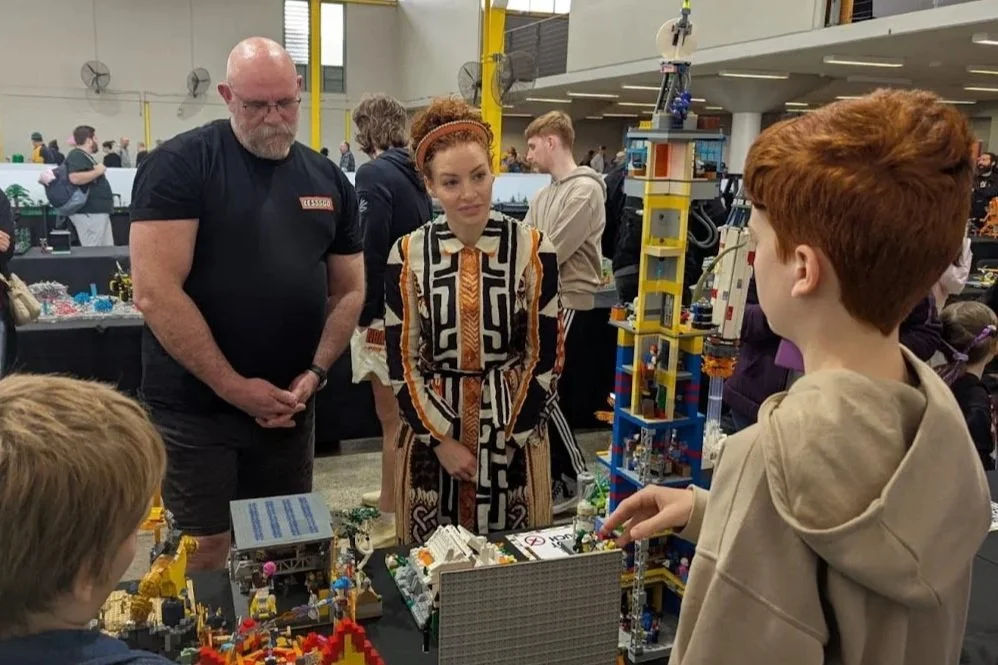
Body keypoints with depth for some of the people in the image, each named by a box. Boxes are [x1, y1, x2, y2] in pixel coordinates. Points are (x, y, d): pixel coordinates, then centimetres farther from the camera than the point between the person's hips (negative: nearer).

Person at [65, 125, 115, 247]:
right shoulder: (77, 155, -13)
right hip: (89, 212, -11)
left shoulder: (84, 156, 18)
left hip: (97, 210, 11)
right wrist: (97, 171, -19)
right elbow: (75, 178, -29)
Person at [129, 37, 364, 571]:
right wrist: (234, 387, -16)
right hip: (195, 406, -4)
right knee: (205, 555, 3)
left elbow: (348, 290, 10)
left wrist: (314, 375, -5)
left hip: (289, 405, 5)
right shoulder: (179, 165, -10)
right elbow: (155, 292, -17)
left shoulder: (328, 181, 7)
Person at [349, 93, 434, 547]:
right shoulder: (414, 173, 10)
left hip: (387, 310, -9)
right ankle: (396, 494, 34)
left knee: (392, 416, -1)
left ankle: (393, 518, 9)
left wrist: (365, 315, -15)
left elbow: (369, 250, -20)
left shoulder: (374, 174, -15)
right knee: (404, 410, 19)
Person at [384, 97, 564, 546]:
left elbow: (546, 354, -2)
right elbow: (401, 363, -1)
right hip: (431, 431, 1)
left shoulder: (533, 249, -5)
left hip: (514, 430, 0)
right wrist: (442, 439, -7)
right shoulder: (408, 255, -4)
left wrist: (507, 440, -5)